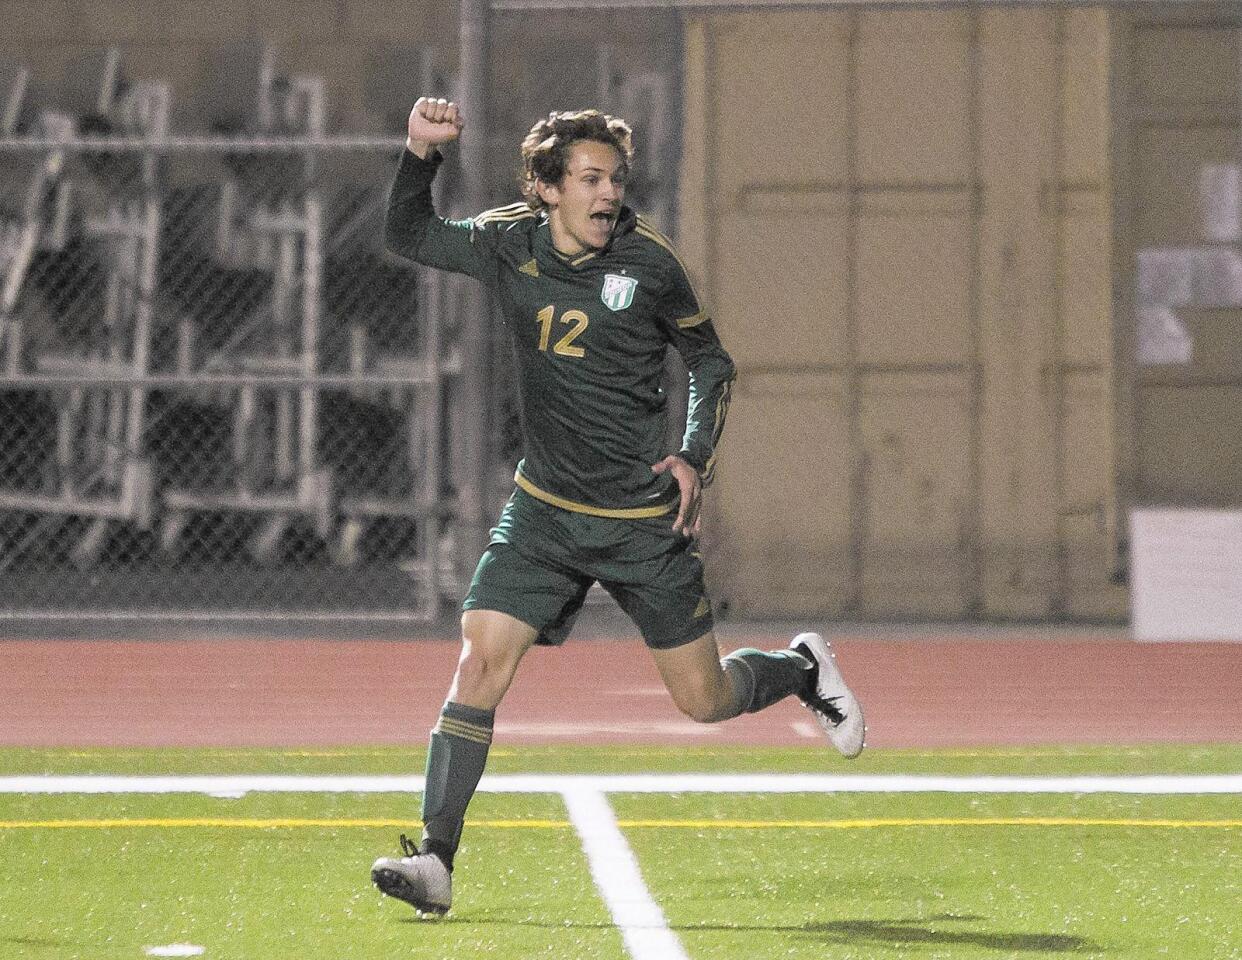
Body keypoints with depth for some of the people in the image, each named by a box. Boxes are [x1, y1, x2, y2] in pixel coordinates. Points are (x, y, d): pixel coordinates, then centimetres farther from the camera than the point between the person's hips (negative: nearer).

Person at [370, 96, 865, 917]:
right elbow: (409, 237, 6)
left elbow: (712, 362, 4)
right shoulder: (511, 245, -4)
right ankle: (436, 861, -13)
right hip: (544, 512, 2)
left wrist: (696, 460, -8)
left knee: (704, 699, 6)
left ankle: (804, 669, 40)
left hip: (644, 519, -2)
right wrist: (421, 155, -11)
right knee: (480, 662, -14)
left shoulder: (648, 263, -10)